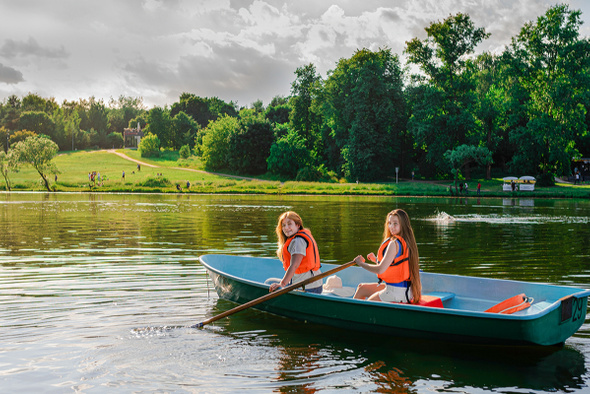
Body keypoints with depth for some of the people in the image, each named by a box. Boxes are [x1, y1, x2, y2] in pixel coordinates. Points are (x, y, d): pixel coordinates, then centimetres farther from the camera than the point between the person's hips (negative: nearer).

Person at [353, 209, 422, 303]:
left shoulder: (394, 243, -21)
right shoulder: (406, 241, 8)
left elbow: (380, 270, -23)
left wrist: (361, 263, -8)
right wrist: (375, 259, 14)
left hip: (396, 292, -10)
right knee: (361, 288, 23)